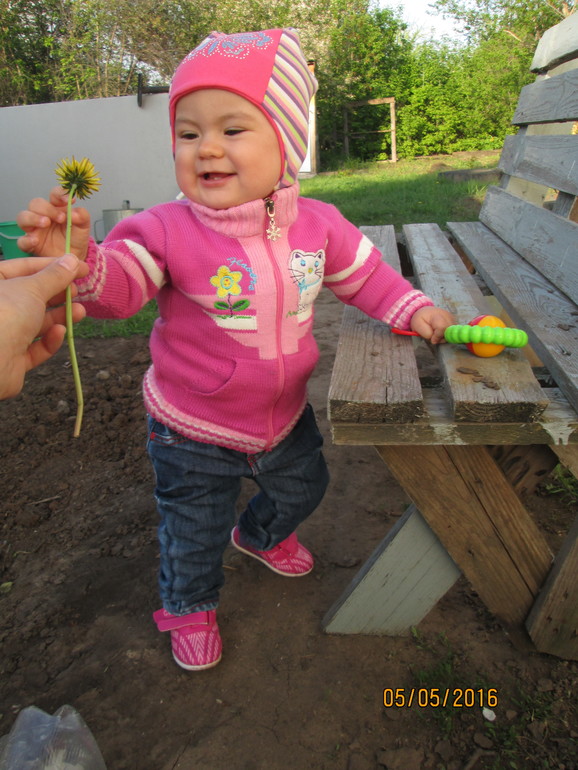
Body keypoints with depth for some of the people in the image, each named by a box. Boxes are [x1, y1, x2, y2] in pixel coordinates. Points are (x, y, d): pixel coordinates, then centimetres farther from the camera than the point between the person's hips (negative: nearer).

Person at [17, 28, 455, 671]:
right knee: (192, 530, 15)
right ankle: (189, 604, 49)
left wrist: (413, 309, -3)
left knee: (302, 487, 30)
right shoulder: (167, 230, -22)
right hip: (193, 431, -4)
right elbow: (117, 285, -29)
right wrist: (80, 259, -50)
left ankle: (259, 535, 65)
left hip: (284, 415, 4)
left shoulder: (316, 225, -9)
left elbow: (362, 273, 5)